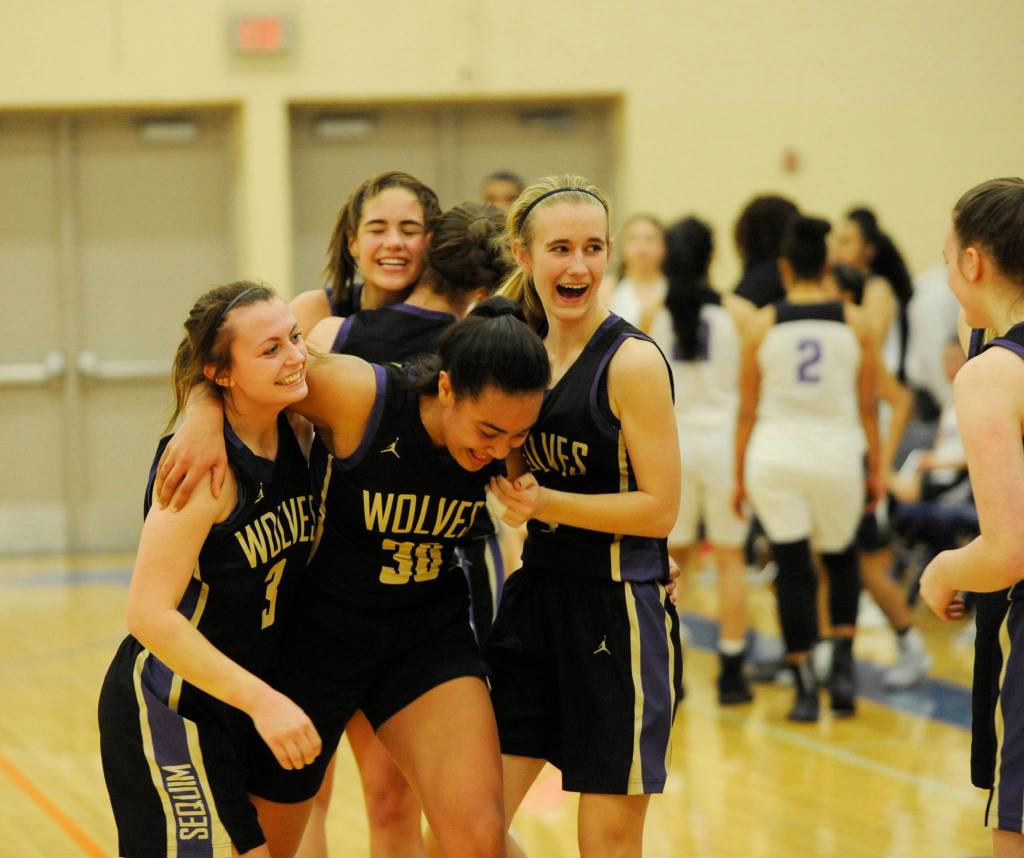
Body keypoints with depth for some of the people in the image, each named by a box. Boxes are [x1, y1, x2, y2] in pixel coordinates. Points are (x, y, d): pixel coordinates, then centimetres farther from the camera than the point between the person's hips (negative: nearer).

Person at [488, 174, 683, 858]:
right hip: (538, 596, 6)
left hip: (620, 610, -6)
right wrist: (512, 488, 1)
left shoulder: (632, 361, -13)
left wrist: (546, 501, -20)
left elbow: (660, 509, -14)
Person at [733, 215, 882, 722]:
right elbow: (867, 406, 2)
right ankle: (843, 663, 6)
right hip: (838, 453, 1)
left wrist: (738, 475, 9)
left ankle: (805, 689, 3)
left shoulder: (762, 325, -2)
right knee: (841, 558, 22)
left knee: (792, 570, 4)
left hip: (774, 454, -1)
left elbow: (747, 409, 2)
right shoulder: (854, 324, -1)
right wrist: (877, 469, 12)